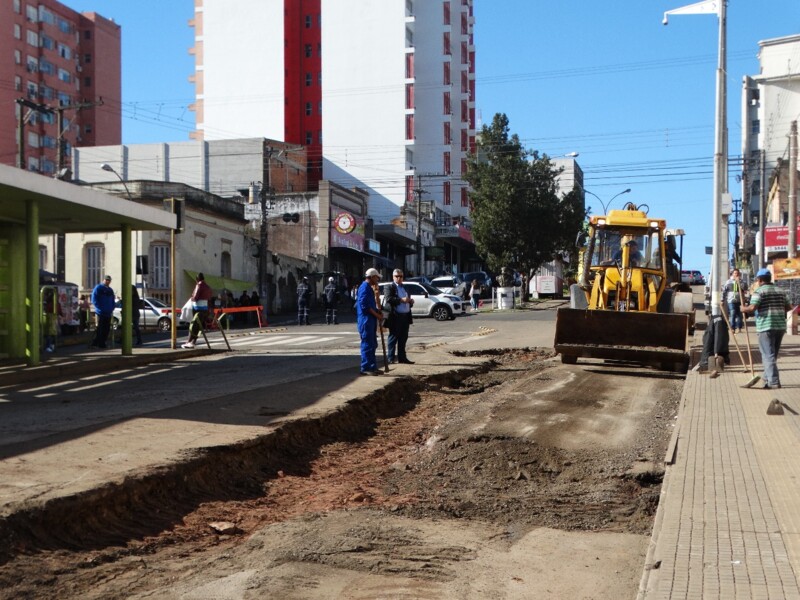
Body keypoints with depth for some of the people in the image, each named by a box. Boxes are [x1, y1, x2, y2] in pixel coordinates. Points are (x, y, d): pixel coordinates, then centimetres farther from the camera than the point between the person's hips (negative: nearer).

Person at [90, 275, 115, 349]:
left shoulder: (110, 290, 19)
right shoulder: (98, 288, -2)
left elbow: (113, 301, 23)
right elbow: (94, 299, -8)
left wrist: (112, 309, 8)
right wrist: (99, 308, -14)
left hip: (108, 313, 7)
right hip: (100, 313, -7)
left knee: (106, 329, 5)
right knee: (100, 329, -11)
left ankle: (102, 343, 11)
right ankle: (94, 343, -8)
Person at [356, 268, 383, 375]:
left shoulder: (369, 288, 20)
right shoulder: (365, 287, -13)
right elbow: (365, 305, -21)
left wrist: (377, 312, 9)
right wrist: (376, 314, -15)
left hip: (370, 320, 10)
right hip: (366, 320, -10)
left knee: (372, 345, 13)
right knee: (367, 345, -8)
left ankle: (372, 367, 19)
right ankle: (366, 368, -5)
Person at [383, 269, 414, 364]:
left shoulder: (405, 288, 22)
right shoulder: (390, 287, -2)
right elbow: (388, 299, -17)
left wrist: (411, 301, 5)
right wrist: (401, 300, -24)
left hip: (406, 316, 7)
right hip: (395, 316, -7)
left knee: (403, 338, 9)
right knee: (393, 338, -1)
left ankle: (402, 357, 14)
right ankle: (391, 358, 3)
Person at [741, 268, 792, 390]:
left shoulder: (759, 291, -5)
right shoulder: (781, 291, 15)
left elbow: (752, 308, -17)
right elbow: (789, 307, 15)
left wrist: (744, 309, 2)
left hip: (766, 326, -6)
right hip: (780, 326, 6)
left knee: (768, 355, -6)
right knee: (772, 355, 18)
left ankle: (774, 382, -13)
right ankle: (768, 378, 29)